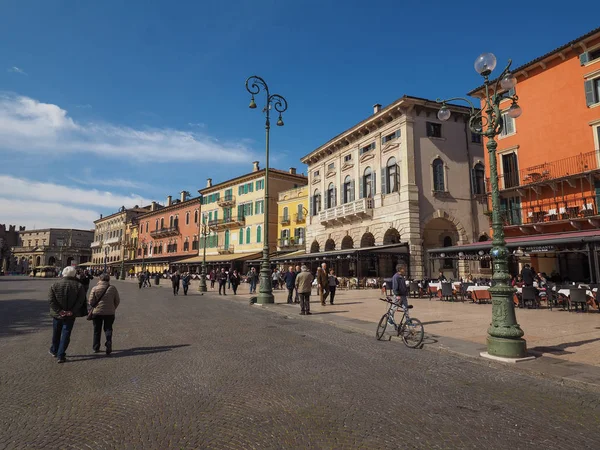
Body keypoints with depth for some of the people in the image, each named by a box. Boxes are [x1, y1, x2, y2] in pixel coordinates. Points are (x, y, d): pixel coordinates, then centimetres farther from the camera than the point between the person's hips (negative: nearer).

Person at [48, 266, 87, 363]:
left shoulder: (55, 285, -3)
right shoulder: (79, 286, -6)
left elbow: (51, 300, -9)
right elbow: (81, 301, -13)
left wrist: (59, 311, -10)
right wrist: (72, 311, -11)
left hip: (57, 314, 2)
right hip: (70, 315, -2)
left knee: (56, 333, 21)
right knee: (66, 334, 6)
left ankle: (54, 351, 40)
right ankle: (60, 355, 5)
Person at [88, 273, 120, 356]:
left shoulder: (95, 288, -9)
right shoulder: (113, 288, -5)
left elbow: (91, 302, -8)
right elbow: (117, 301, 2)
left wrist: (94, 307, 14)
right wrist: (113, 308, 18)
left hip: (97, 312, 0)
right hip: (109, 312, 0)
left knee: (97, 330, 15)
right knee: (108, 329, 12)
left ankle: (96, 348, 23)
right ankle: (108, 343, -9)